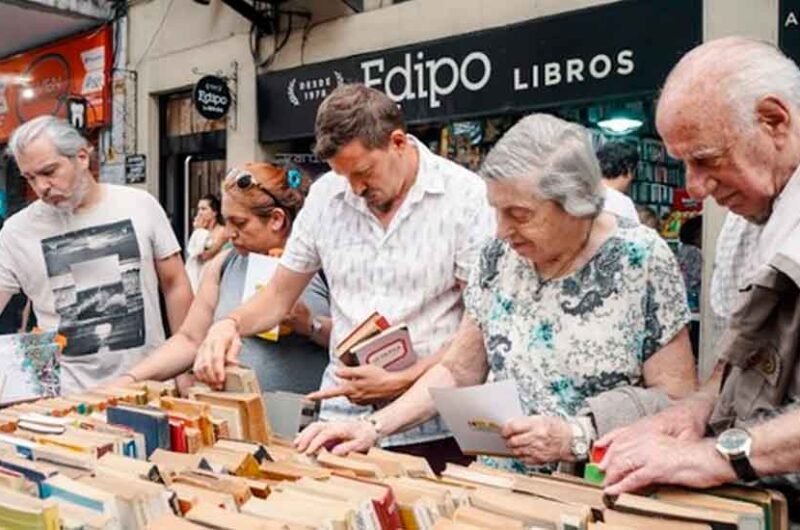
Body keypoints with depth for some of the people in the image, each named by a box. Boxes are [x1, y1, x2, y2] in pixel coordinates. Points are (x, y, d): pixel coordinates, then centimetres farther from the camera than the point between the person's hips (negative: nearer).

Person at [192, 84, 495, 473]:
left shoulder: (465, 196, -8)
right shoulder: (325, 195, 3)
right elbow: (280, 294, 12)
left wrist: (400, 383, -17)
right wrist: (231, 324, -8)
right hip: (342, 419, 3)